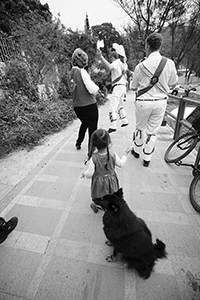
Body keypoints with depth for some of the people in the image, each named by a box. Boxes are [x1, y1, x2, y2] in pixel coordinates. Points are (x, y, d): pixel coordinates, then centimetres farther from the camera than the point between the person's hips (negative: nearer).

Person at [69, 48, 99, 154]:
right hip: (89, 105, -7)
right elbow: (92, 90, -19)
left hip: (77, 106, 8)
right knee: (92, 129, 6)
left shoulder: (71, 73, 6)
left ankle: (78, 143, 45)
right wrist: (96, 86, 1)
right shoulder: (82, 72, -16)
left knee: (84, 123, 31)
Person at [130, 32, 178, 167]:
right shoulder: (169, 63, -4)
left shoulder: (141, 66, -10)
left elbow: (133, 88, -1)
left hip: (143, 102, -2)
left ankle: (137, 151, 35)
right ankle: (147, 159, 22)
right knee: (152, 131, 11)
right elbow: (173, 83, 8)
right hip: (161, 102, 2)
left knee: (140, 128, 19)